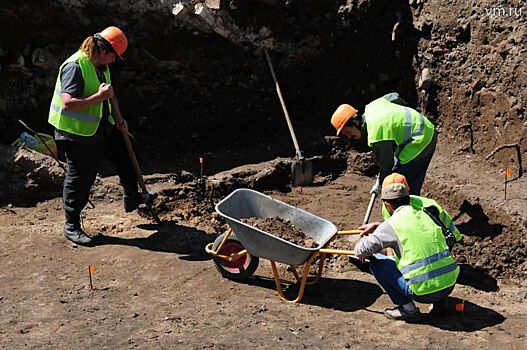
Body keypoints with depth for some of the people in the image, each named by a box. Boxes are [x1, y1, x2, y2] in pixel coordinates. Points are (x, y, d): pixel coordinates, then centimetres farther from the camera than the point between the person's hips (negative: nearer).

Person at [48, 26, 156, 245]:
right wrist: (100, 96, -31)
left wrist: (118, 121, 10)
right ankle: (71, 226, 15)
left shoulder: (101, 66, 6)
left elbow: (106, 99, 21)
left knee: (124, 154, 19)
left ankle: (132, 199, 39)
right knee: (80, 179, 1)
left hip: (101, 127, 9)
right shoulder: (75, 67, -24)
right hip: (78, 135, -9)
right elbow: (68, 103, -33)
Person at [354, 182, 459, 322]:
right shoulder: (424, 215, 12)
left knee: (376, 262, 6)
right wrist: (377, 226, 38)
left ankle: (407, 309, 4)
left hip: (423, 291, -6)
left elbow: (362, 250, -7)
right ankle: (439, 301, 20)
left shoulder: (392, 224, -7)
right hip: (450, 285, 7)